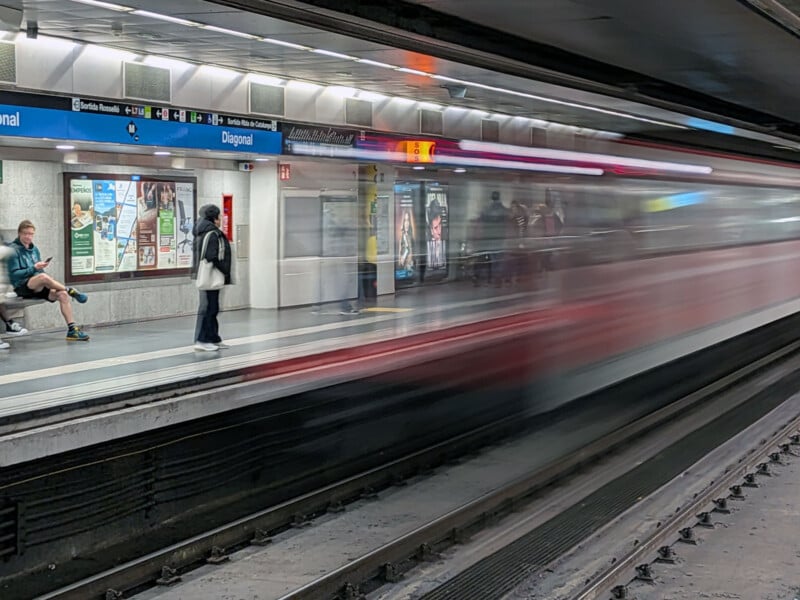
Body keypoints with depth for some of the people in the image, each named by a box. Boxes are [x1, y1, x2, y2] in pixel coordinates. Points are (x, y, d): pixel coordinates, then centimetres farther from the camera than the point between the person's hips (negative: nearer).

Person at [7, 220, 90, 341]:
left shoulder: (34, 249, 16)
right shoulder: (13, 250, -3)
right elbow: (14, 274, -12)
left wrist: (41, 266, -1)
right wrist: (33, 268, -21)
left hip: (38, 288, 6)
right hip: (22, 287, -6)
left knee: (63, 294, -19)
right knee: (43, 276, -37)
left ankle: (72, 329, -22)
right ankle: (72, 291, -19)